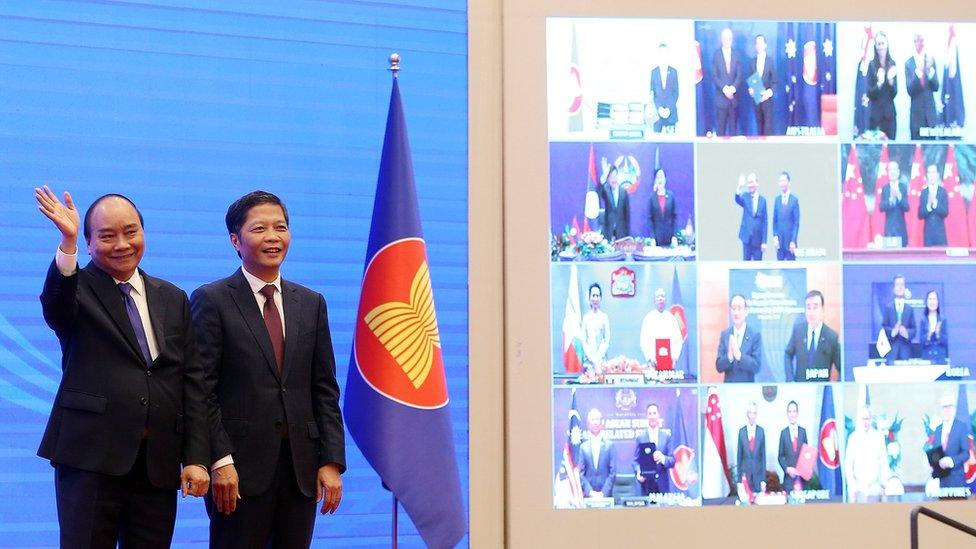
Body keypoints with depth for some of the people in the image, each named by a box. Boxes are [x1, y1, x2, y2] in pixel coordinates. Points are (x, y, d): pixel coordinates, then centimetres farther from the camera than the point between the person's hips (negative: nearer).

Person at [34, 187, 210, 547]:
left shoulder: (173, 299, 14)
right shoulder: (78, 287, 3)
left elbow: (191, 382, 11)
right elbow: (56, 309, -22)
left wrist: (196, 458, 3)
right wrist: (67, 242, -38)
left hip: (160, 464, 4)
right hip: (91, 459, -3)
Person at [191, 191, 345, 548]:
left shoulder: (311, 304, 13)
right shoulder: (212, 300, -1)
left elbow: (325, 390, 11)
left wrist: (332, 461, 3)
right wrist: (220, 461, -13)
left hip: (301, 466, 4)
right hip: (241, 465, -4)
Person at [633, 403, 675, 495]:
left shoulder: (666, 435, 7)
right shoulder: (640, 436, 6)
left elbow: (672, 461, 4)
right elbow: (636, 460, 6)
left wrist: (663, 458, -17)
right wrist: (638, 473, -13)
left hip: (662, 484, 1)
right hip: (646, 483, -1)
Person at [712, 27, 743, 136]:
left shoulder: (736, 54, 7)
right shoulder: (716, 54, 1)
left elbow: (739, 75, 3)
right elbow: (714, 76, -4)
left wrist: (733, 88, -14)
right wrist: (724, 88, -16)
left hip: (734, 96, 2)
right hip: (721, 96, -2)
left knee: (733, 125, 5)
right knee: (721, 126, -1)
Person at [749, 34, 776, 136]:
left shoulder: (770, 61, -4)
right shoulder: (752, 62, 7)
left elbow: (775, 81, -4)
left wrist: (769, 92, -19)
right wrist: (750, 89, -10)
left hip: (767, 97, -4)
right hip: (756, 98, 4)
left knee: (768, 125, -6)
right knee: (759, 125, 8)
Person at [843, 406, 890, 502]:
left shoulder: (879, 437, 3)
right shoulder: (853, 437, 3)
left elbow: (884, 462, 6)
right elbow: (848, 464, 4)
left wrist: (884, 485, 3)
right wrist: (852, 485, -4)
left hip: (874, 487, 0)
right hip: (857, 487, 0)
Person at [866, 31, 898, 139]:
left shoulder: (892, 64, 4)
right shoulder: (872, 65, -3)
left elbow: (894, 93, 4)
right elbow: (869, 94, -4)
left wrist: (891, 80, -14)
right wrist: (879, 83, -22)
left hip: (889, 113, 2)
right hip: (875, 113, -2)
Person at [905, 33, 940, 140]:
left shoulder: (931, 60, 4)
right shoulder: (908, 63, -1)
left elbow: (936, 87, 3)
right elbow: (909, 90, -8)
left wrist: (930, 71, -15)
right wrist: (918, 72, -23)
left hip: (931, 112, 2)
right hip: (916, 112, -2)